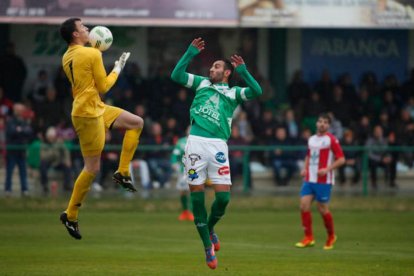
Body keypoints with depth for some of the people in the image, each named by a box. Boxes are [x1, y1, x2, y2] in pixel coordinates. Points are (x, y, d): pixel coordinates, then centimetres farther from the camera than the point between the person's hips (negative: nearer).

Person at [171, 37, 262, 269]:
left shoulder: (233, 93, 18)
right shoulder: (202, 83, 23)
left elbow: (257, 91, 1)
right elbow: (176, 76, 15)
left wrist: (243, 70, -4)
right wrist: (191, 52, 12)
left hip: (218, 145, -1)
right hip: (196, 141, 1)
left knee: (224, 196, -9)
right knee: (197, 194, -3)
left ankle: (210, 228, 22)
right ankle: (208, 246, 6)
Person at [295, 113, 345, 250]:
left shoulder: (331, 140, -6)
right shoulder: (311, 139, 13)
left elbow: (341, 159, -8)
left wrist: (327, 169, -19)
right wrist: (305, 168, 11)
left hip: (324, 181, -6)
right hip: (309, 179, 6)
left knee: (322, 209, -2)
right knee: (304, 205, -7)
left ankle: (331, 236, 21)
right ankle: (308, 238, -2)